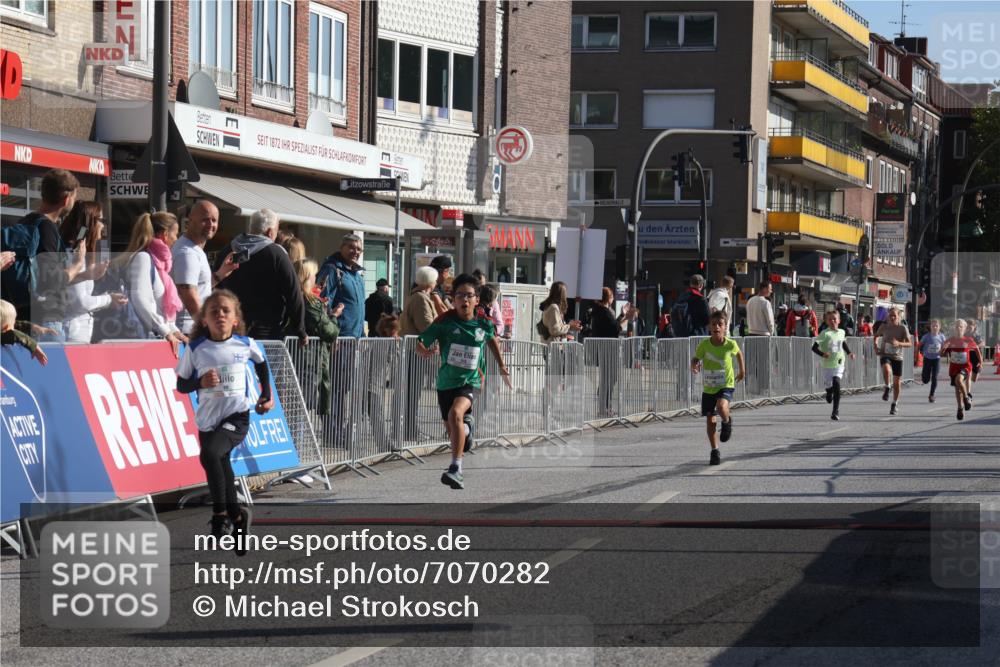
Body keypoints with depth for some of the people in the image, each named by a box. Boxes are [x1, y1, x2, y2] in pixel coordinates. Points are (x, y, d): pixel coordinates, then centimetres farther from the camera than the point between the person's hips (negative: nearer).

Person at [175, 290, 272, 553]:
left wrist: (266, 395, 19)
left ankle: (220, 513, -12)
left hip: (237, 416, -3)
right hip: (208, 420, 3)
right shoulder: (196, 348, -4)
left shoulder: (245, 344, -2)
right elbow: (181, 384, 2)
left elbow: (261, 363, 20)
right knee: (221, 468, 10)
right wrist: (201, 382, -17)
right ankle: (237, 518, 31)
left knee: (210, 453, -27)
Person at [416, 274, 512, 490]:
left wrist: (502, 366, 24)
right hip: (446, 381, 2)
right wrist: (424, 351, -32)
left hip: (470, 381, -2)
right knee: (453, 431, 17)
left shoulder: (484, 325, -5)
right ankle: (466, 425, 58)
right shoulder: (445, 322, -10)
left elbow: (491, 339, 19)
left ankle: (455, 469, -34)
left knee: (455, 413, -32)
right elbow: (420, 344, -9)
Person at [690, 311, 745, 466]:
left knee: (721, 407, -31)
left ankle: (727, 422, 5)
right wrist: (694, 366, -23)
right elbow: (696, 358, 0)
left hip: (726, 385, -2)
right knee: (710, 419, 5)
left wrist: (742, 371, 20)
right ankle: (715, 451, 20)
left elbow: (738, 353, 10)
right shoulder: (704, 345, -12)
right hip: (708, 387, 2)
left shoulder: (730, 344, -12)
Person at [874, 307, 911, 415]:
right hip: (885, 355, 0)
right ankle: (887, 388, -11)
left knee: (897, 383, 4)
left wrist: (899, 343, -29)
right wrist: (876, 346, 1)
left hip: (897, 357, 0)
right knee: (886, 369, -36)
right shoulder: (884, 327, 0)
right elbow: (876, 337, 19)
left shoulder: (902, 328, -6)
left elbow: (910, 344, -11)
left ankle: (894, 405, 22)